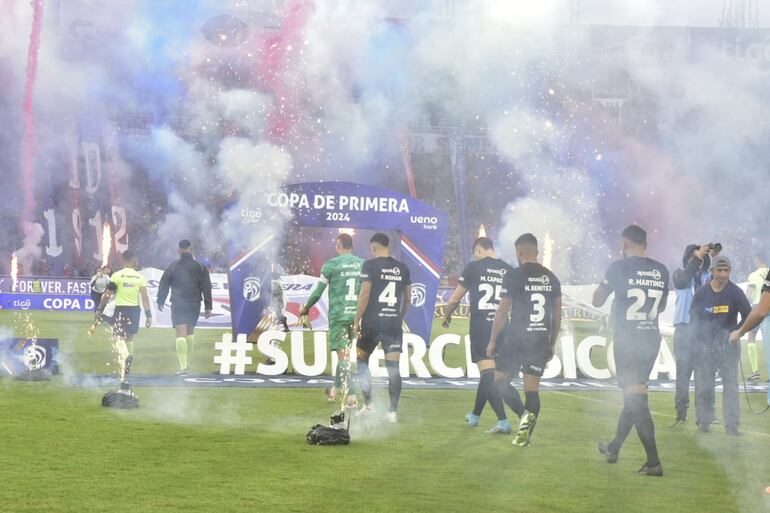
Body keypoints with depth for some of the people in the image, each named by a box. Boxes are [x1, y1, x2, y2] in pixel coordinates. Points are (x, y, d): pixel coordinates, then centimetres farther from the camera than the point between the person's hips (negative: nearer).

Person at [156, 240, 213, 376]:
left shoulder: (173, 266, -2)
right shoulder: (200, 266, 3)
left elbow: (164, 284, 3)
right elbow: (206, 287, 2)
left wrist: (160, 301, 16)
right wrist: (208, 306, 6)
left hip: (178, 305, -3)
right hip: (194, 304, 3)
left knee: (181, 334, -8)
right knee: (190, 332, 21)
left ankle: (183, 366, -18)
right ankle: (188, 362, 30)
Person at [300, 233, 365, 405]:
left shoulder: (331, 265, -6)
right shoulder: (363, 264, 5)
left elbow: (318, 291, -1)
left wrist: (306, 308, 14)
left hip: (338, 315, -4)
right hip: (356, 315, 4)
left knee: (343, 354, -3)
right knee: (345, 352, 18)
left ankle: (349, 394, -11)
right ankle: (335, 389, 30)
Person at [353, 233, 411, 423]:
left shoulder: (370, 265, -7)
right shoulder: (402, 268, 8)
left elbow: (364, 295, -12)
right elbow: (408, 299, 14)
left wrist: (356, 321, -6)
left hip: (372, 322, -3)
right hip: (394, 324, 3)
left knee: (361, 359, 16)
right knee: (393, 367, 3)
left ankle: (368, 403, 10)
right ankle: (392, 411, 0)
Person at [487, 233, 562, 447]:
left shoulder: (514, 277, -7)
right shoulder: (551, 278, 9)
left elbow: (502, 311, -7)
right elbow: (557, 315, 12)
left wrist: (492, 341, 1)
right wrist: (551, 344, 21)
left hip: (517, 339, -5)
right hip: (541, 340, 5)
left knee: (500, 380, 7)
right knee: (532, 388, 7)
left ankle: (525, 414, -13)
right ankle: (526, 433, 1)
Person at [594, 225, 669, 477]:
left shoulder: (619, 267, -10)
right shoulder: (661, 271, 6)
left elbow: (597, 301, -1)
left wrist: (603, 284, 16)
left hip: (627, 340, -6)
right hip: (651, 339, 6)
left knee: (636, 399, -7)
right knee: (634, 395, 18)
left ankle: (654, 462, -14)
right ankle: (614, 448, 35)